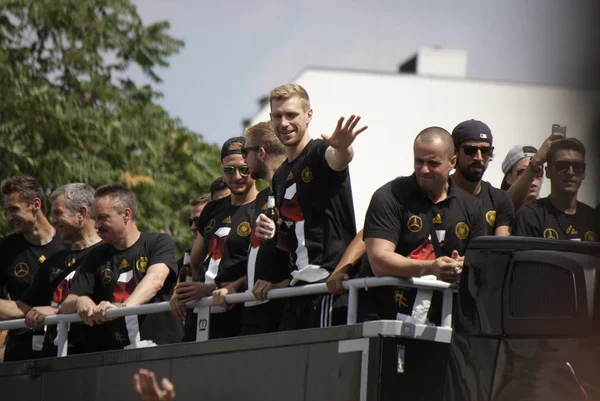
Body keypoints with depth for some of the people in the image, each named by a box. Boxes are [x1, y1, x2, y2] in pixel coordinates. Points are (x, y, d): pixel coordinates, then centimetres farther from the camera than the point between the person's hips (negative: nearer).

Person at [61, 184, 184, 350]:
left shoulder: (159, 242, 6)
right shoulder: (97, 257, 18)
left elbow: (155, 280, -14)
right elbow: (65, 307, 13)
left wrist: (122, 307, -31)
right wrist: (80, 302, -11)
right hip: (117, 354, 5)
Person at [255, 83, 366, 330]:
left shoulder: (320, 154, -5)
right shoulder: (280, 177, 19)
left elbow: (337, 159, -31)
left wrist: (343, 147, -55)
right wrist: (270, 233, 5)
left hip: (330, 281, -8)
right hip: (298, 286, 8)